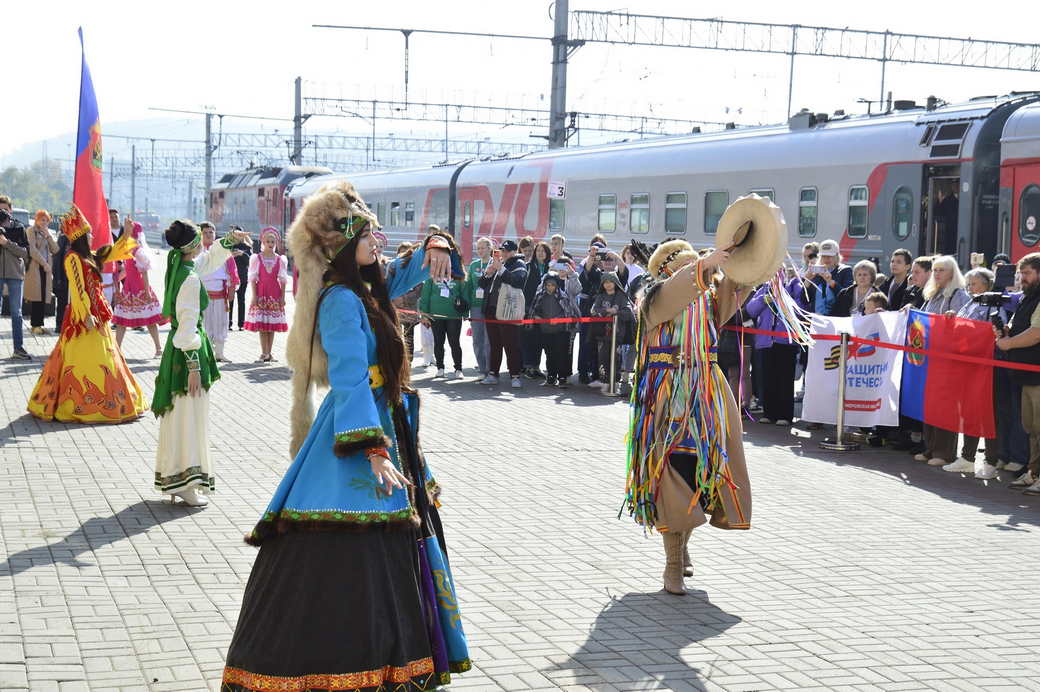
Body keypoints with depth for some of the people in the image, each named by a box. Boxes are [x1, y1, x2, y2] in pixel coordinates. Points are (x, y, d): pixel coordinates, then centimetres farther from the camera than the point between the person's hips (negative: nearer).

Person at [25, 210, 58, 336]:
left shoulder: (46, 232, 20)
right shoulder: (31, 231, 0)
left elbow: (55, 249, 10)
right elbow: (32, 250, -10)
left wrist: (48, 236, -2)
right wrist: (44, 263, -13)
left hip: (46, 268, 6)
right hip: (34, 267, -6)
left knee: (43, 297, 2)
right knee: (35, 297, -10)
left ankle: (39, 324, 5)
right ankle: (35, 325, -8)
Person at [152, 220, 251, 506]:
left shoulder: (178, 264, 6)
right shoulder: (190, 279, -20)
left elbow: (210, 258, 27)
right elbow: (188, 324, -21)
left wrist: (229, 240, 16)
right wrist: (194, 366, -20)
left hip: (176, 346, 10)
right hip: (189, 349, -10)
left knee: (179, 415, 16)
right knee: (189, 415, -5)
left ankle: (173, 478, 23)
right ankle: (185, 485, -2)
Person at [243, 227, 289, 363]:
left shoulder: (280, 260, 5)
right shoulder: (256, 258, 1)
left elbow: (283, 280, 5)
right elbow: (253, 279, -1)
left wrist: (282, 297, -1)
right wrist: (254, 296, -8)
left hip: (275, 294, 1)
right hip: (261, 294, -1)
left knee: (272, 325, 3)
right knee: (261, 325, -3)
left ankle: (269, 353, 8)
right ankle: (264, 353, -1)